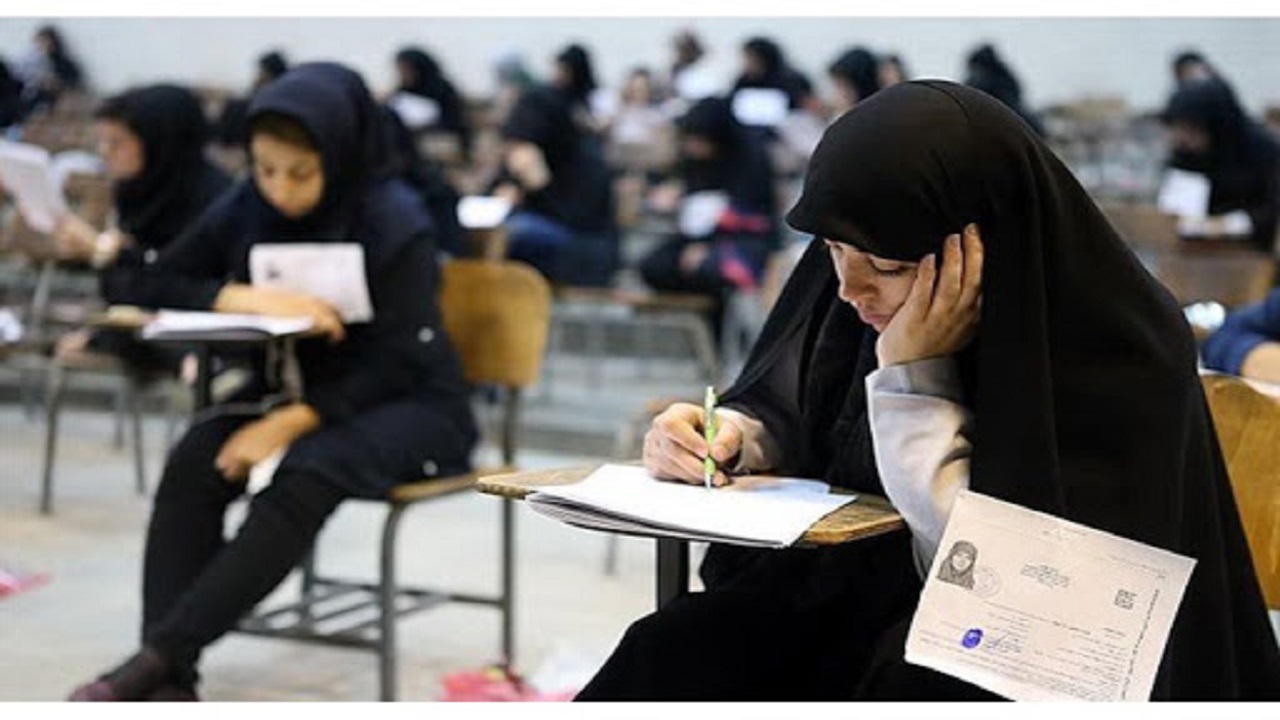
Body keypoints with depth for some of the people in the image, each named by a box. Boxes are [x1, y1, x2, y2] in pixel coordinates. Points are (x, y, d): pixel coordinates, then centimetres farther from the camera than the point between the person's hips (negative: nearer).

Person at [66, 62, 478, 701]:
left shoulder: (395, 224, -17)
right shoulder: (245, 210, -2)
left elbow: (396, 365, -20)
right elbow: (155, 284, -2)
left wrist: (289, 424, -31)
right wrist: (251, 298, -20)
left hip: (408, 403, -5)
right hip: (295, 388, 5)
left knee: (304, 474, -36)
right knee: (193, 463, -25)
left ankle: (160, 655, -36)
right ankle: (170, 679, -32)